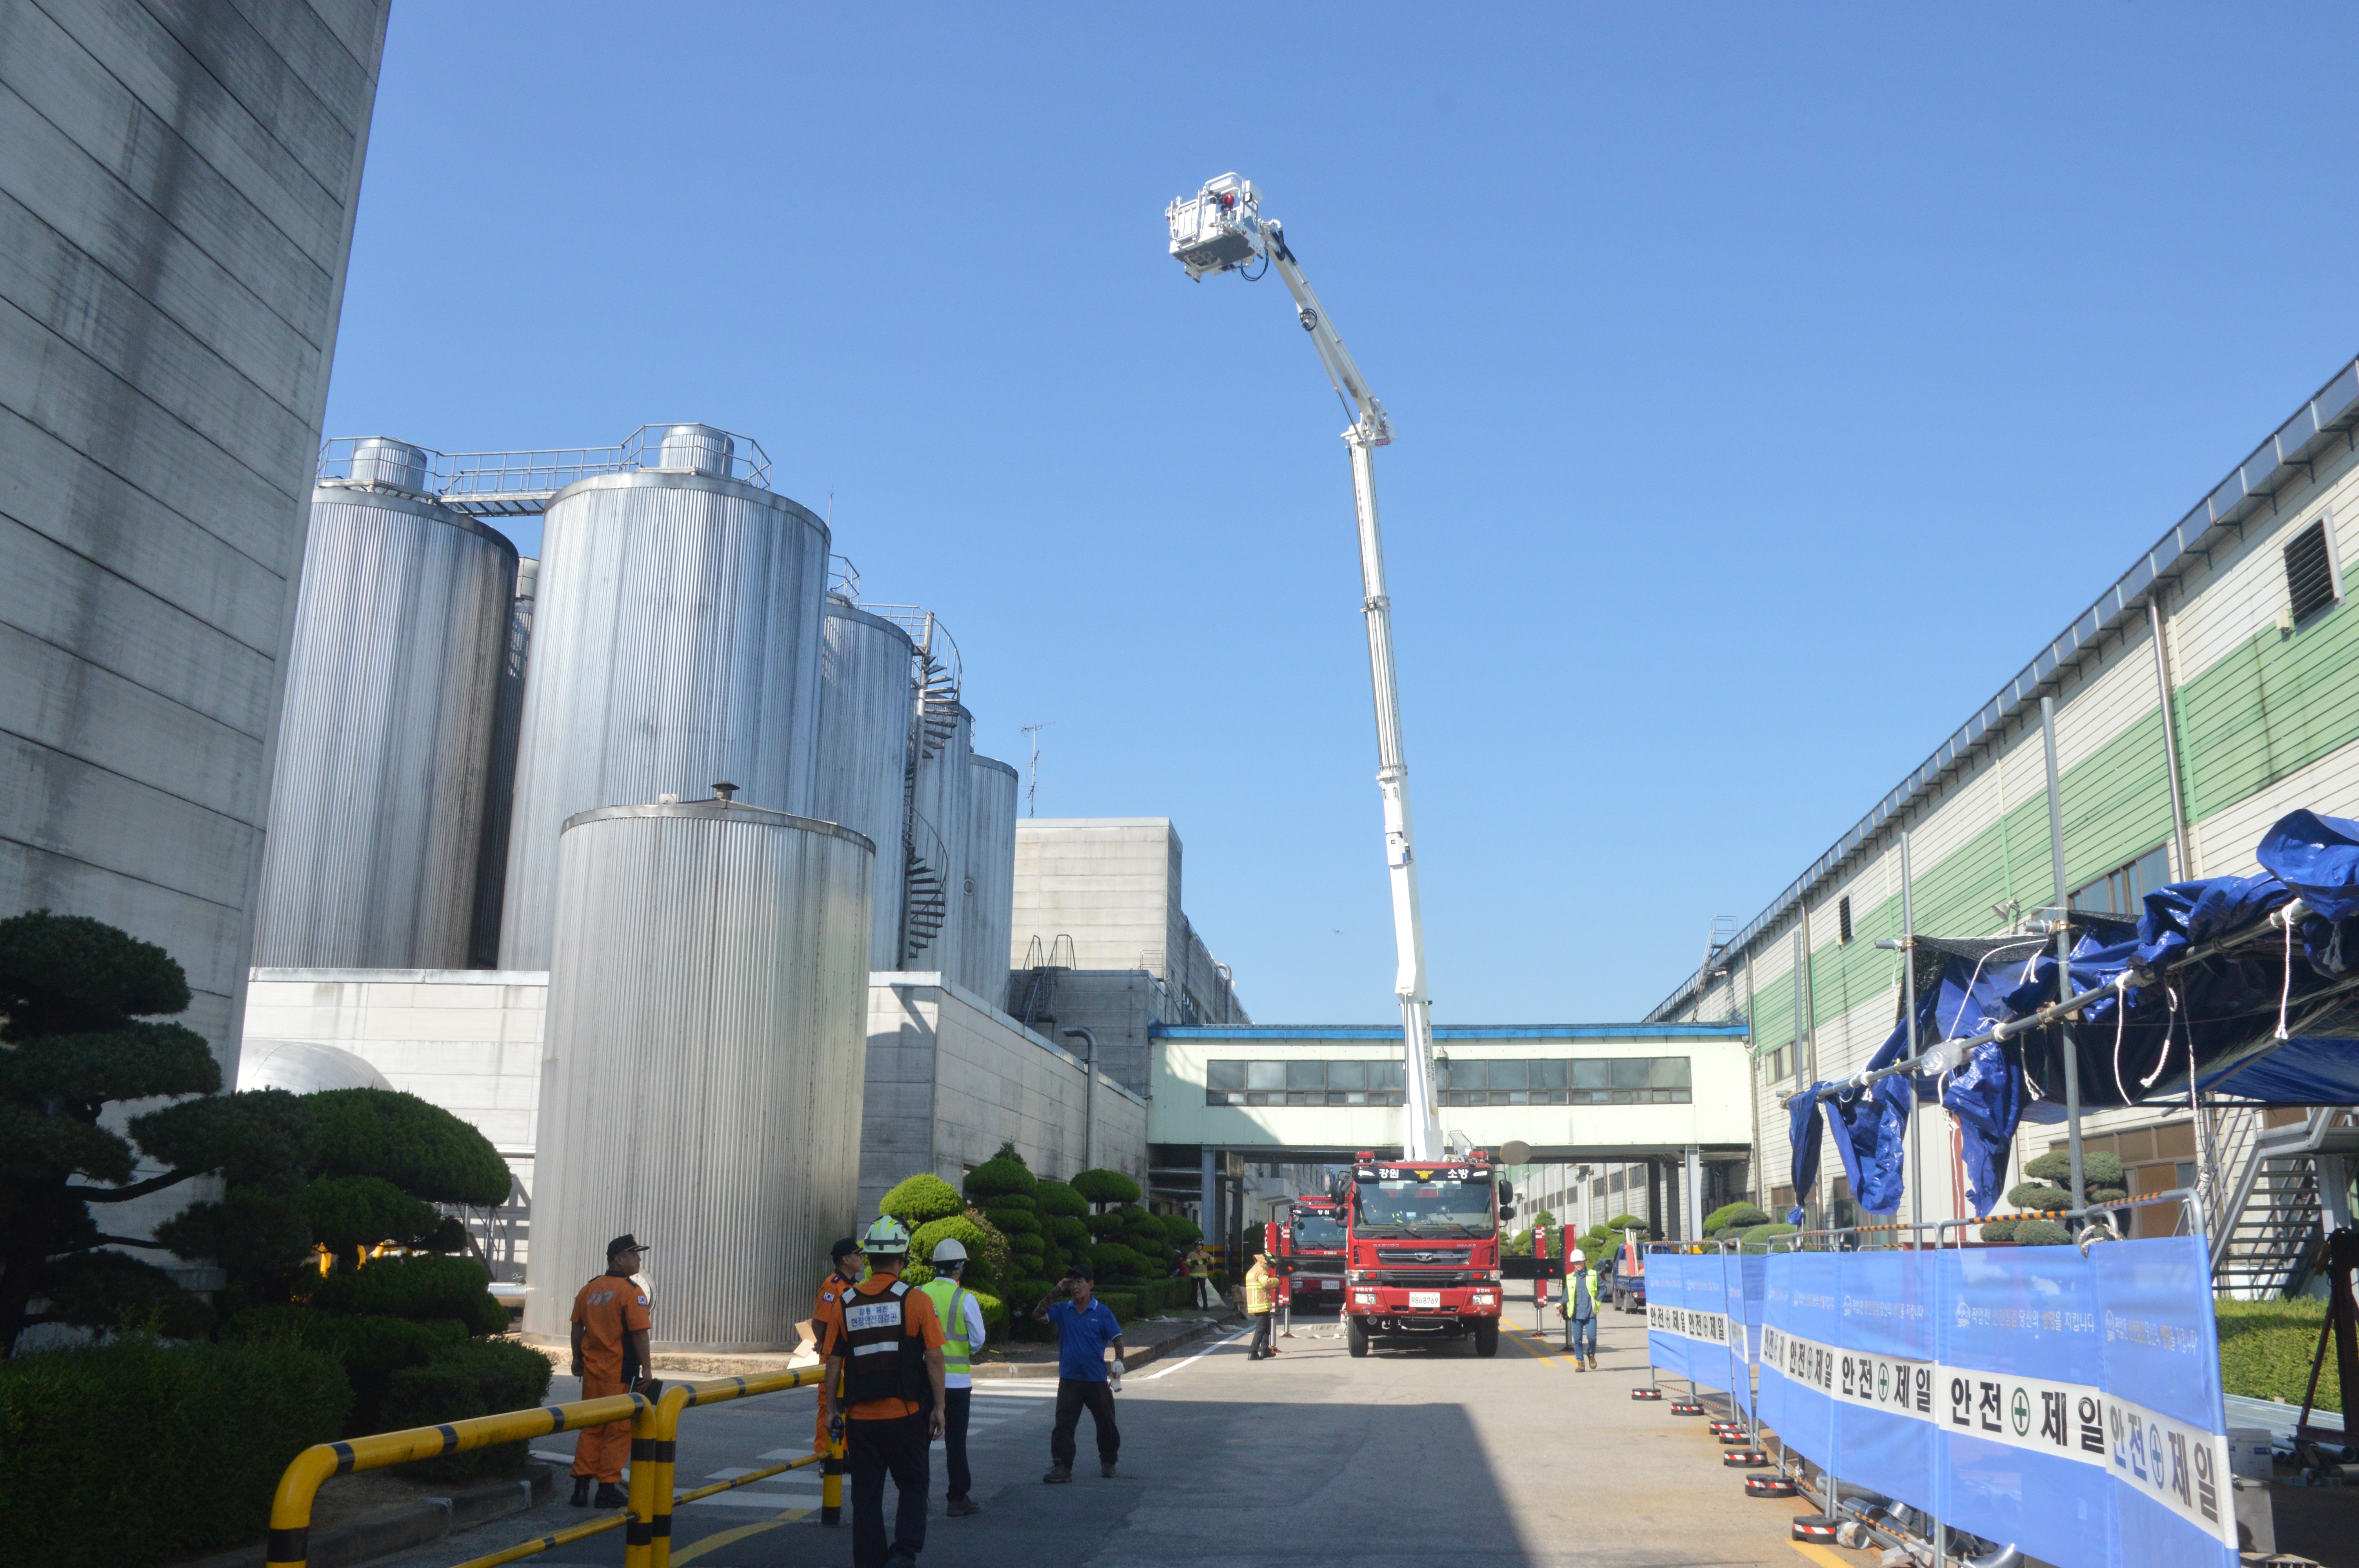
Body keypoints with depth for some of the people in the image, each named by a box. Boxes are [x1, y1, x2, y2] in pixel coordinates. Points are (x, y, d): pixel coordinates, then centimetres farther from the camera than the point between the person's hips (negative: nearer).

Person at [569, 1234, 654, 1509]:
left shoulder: (589, 1289, 8)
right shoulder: (631, 1292, -13)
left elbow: (577, 1327, 12)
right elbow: (639, 1333, -16)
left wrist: (578, 1360, 22)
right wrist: (645, 1369, -11)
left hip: (592, 1369, 6)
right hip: (619, 1371, -6)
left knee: (591, 1427, 14)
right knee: (618, 1429, 3)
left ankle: (581, 1485, 14)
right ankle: (608, 1488, 6)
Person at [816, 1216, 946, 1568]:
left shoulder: (846, 1303, 0)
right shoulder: (916, 1301, -8)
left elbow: (834, 1363, 3)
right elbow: (934, 1358, -8)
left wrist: (831, 1409, 12)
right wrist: (938, 1407, 0)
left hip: (860, 1418, 2)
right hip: (906, 1417, -2)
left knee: (866, 1498, 13)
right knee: (913, 1489, 13)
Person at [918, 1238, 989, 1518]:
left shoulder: (918, 1295, -2)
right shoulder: (965, 1299, -10)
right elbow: (978, 1340, -7)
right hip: (956, 1379, -3)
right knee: (955, 1441, 5)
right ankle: (959, 1499, 8)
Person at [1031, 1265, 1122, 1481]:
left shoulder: (1102, 1312, -3)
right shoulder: (1063, 1309, 4)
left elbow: (1117, 1338, -4)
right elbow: (1038, 1315, -5)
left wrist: (1119, 1360, -21)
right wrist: (1055, 1293, -10)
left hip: (1096, 1380, -1)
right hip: (1069, 1379, 1)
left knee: (1106, 1423, 10)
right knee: (1064, 1424, -5)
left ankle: (1108, 1462, 29)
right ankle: (1062, 1468, -1)